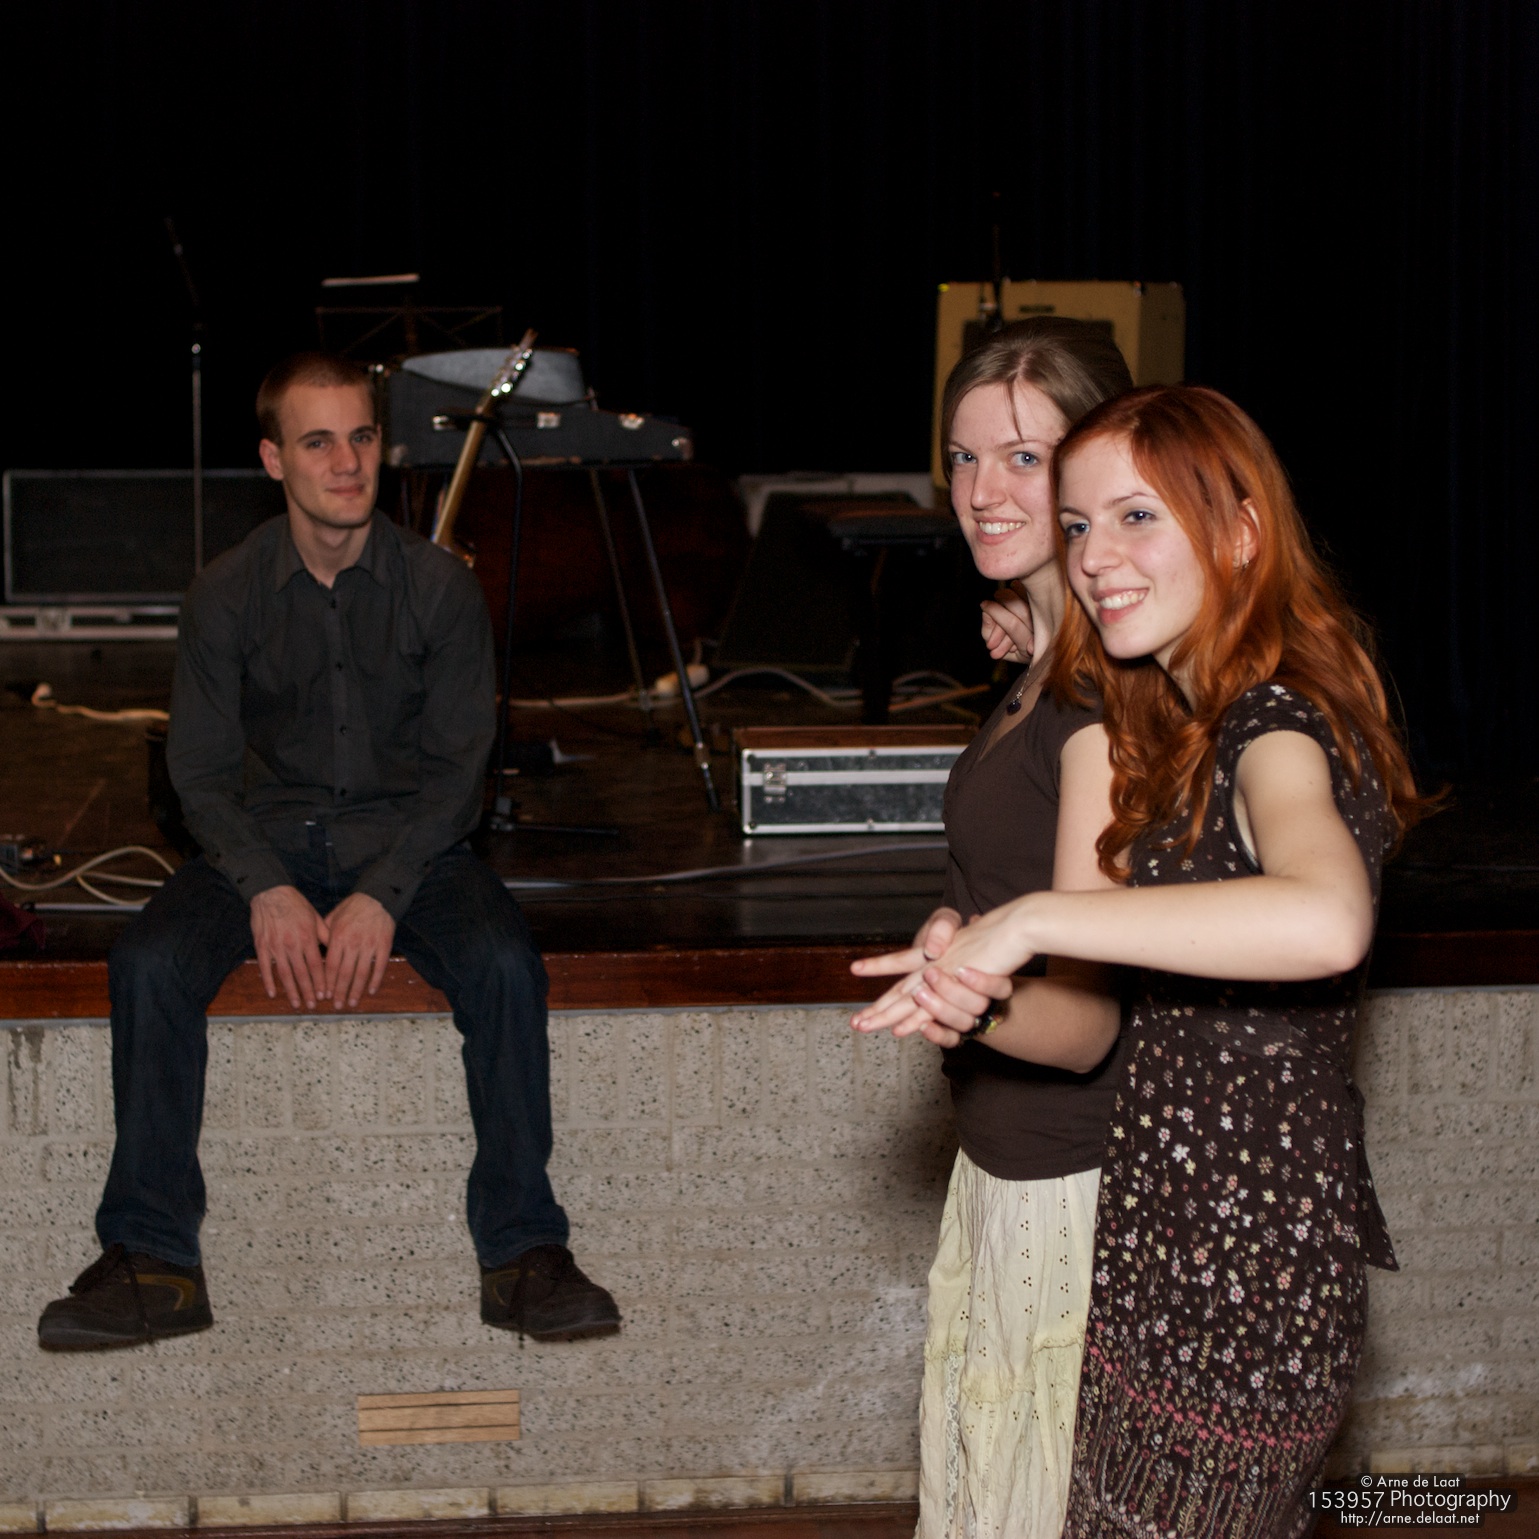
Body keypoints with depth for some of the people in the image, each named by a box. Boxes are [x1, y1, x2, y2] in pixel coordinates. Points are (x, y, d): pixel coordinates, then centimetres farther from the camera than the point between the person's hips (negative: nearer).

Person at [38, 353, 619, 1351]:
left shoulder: (439, 587, -4)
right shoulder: (226, 596, -2)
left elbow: (456, 768, -5)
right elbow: (201, 772, 0)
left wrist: (382, 896, -20)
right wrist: (267, 892, -18)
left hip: (409, 840, -1)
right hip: (268, 843, 1)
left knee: (505, 963, -31)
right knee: (149, 961, -28)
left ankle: (524, 1253, -24)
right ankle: (152, 1261, -23)